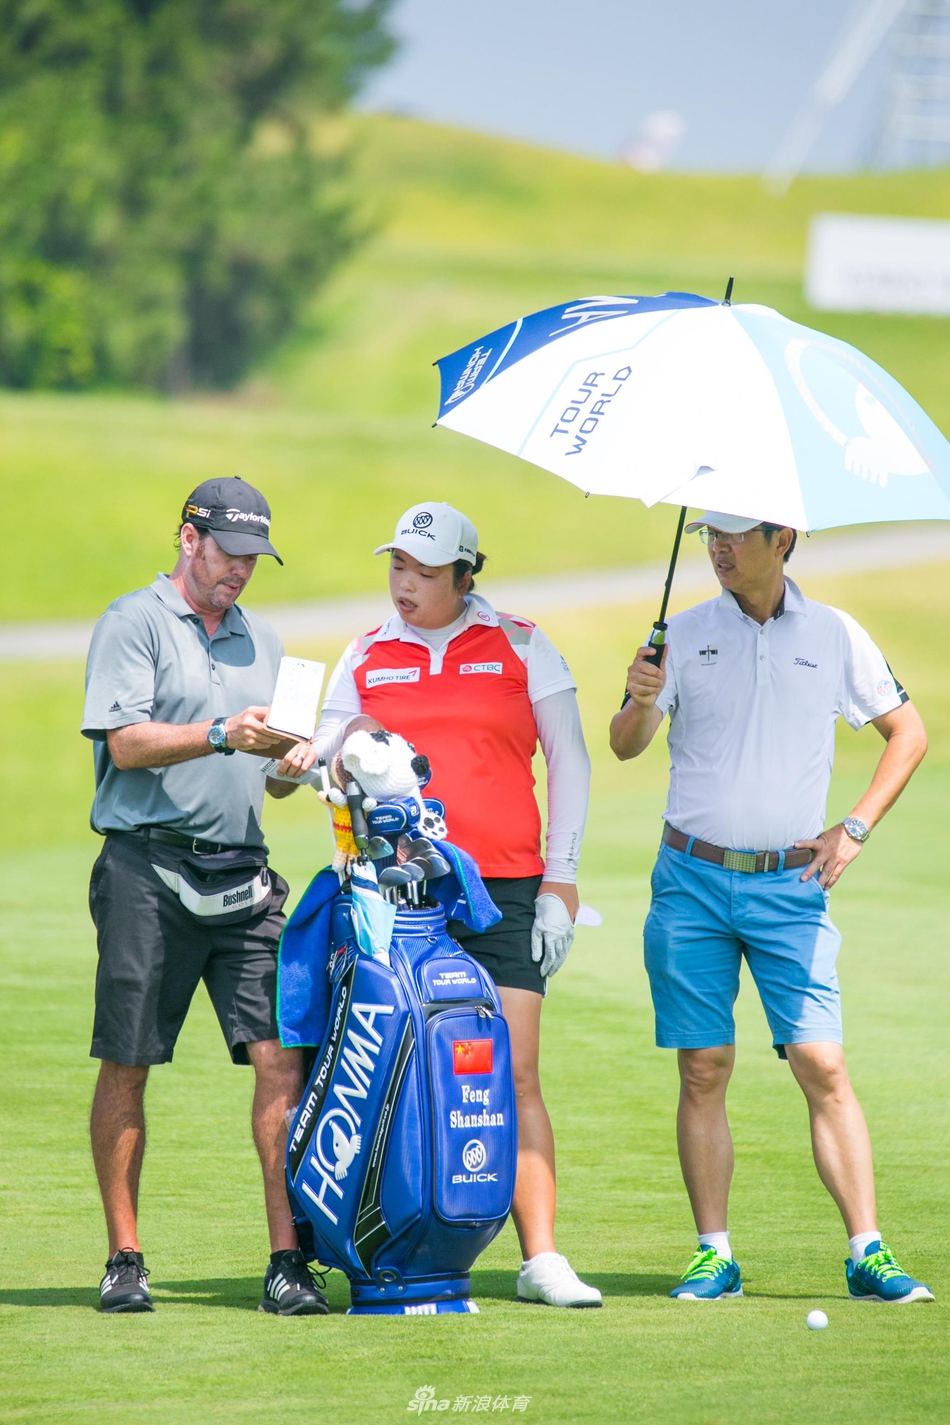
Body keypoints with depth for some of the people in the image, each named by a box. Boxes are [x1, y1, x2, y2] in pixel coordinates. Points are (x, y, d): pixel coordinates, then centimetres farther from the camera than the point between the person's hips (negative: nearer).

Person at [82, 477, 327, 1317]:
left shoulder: (261, 639, 21)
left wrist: (287, 760, 2)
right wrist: (222, 735, -20)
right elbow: (126, 743, -9)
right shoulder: (135, 623, 2)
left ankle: (287, 1259, -9)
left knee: (280, 1059, -7)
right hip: (150, 870, -5)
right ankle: (124, 1258, 9)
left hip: (242, 876, 5)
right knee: (127, 1067, 0)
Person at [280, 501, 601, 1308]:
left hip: (503, 889, -2)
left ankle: (542, 1257, -11)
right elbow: (329, 751, 15)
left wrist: (561, 877, 2)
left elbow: (569, 762, 10)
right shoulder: (367, 658, 15)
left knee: (514, 1076, -9)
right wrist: (301, 760, -10)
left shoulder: (520, 646, 9)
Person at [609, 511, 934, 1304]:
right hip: (693, 881, 1)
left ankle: (868, 1254, -8)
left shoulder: (834, 637, 4)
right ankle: (715, 1255, 5)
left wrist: (857, 828, 2)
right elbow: (625, 747, 1)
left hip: (790, 885, -1)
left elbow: (908, 732, 13)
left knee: (823, 1067, -8)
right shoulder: (686, 635, 4)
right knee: (704, 1069, 0)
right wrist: (640, 702, -21)